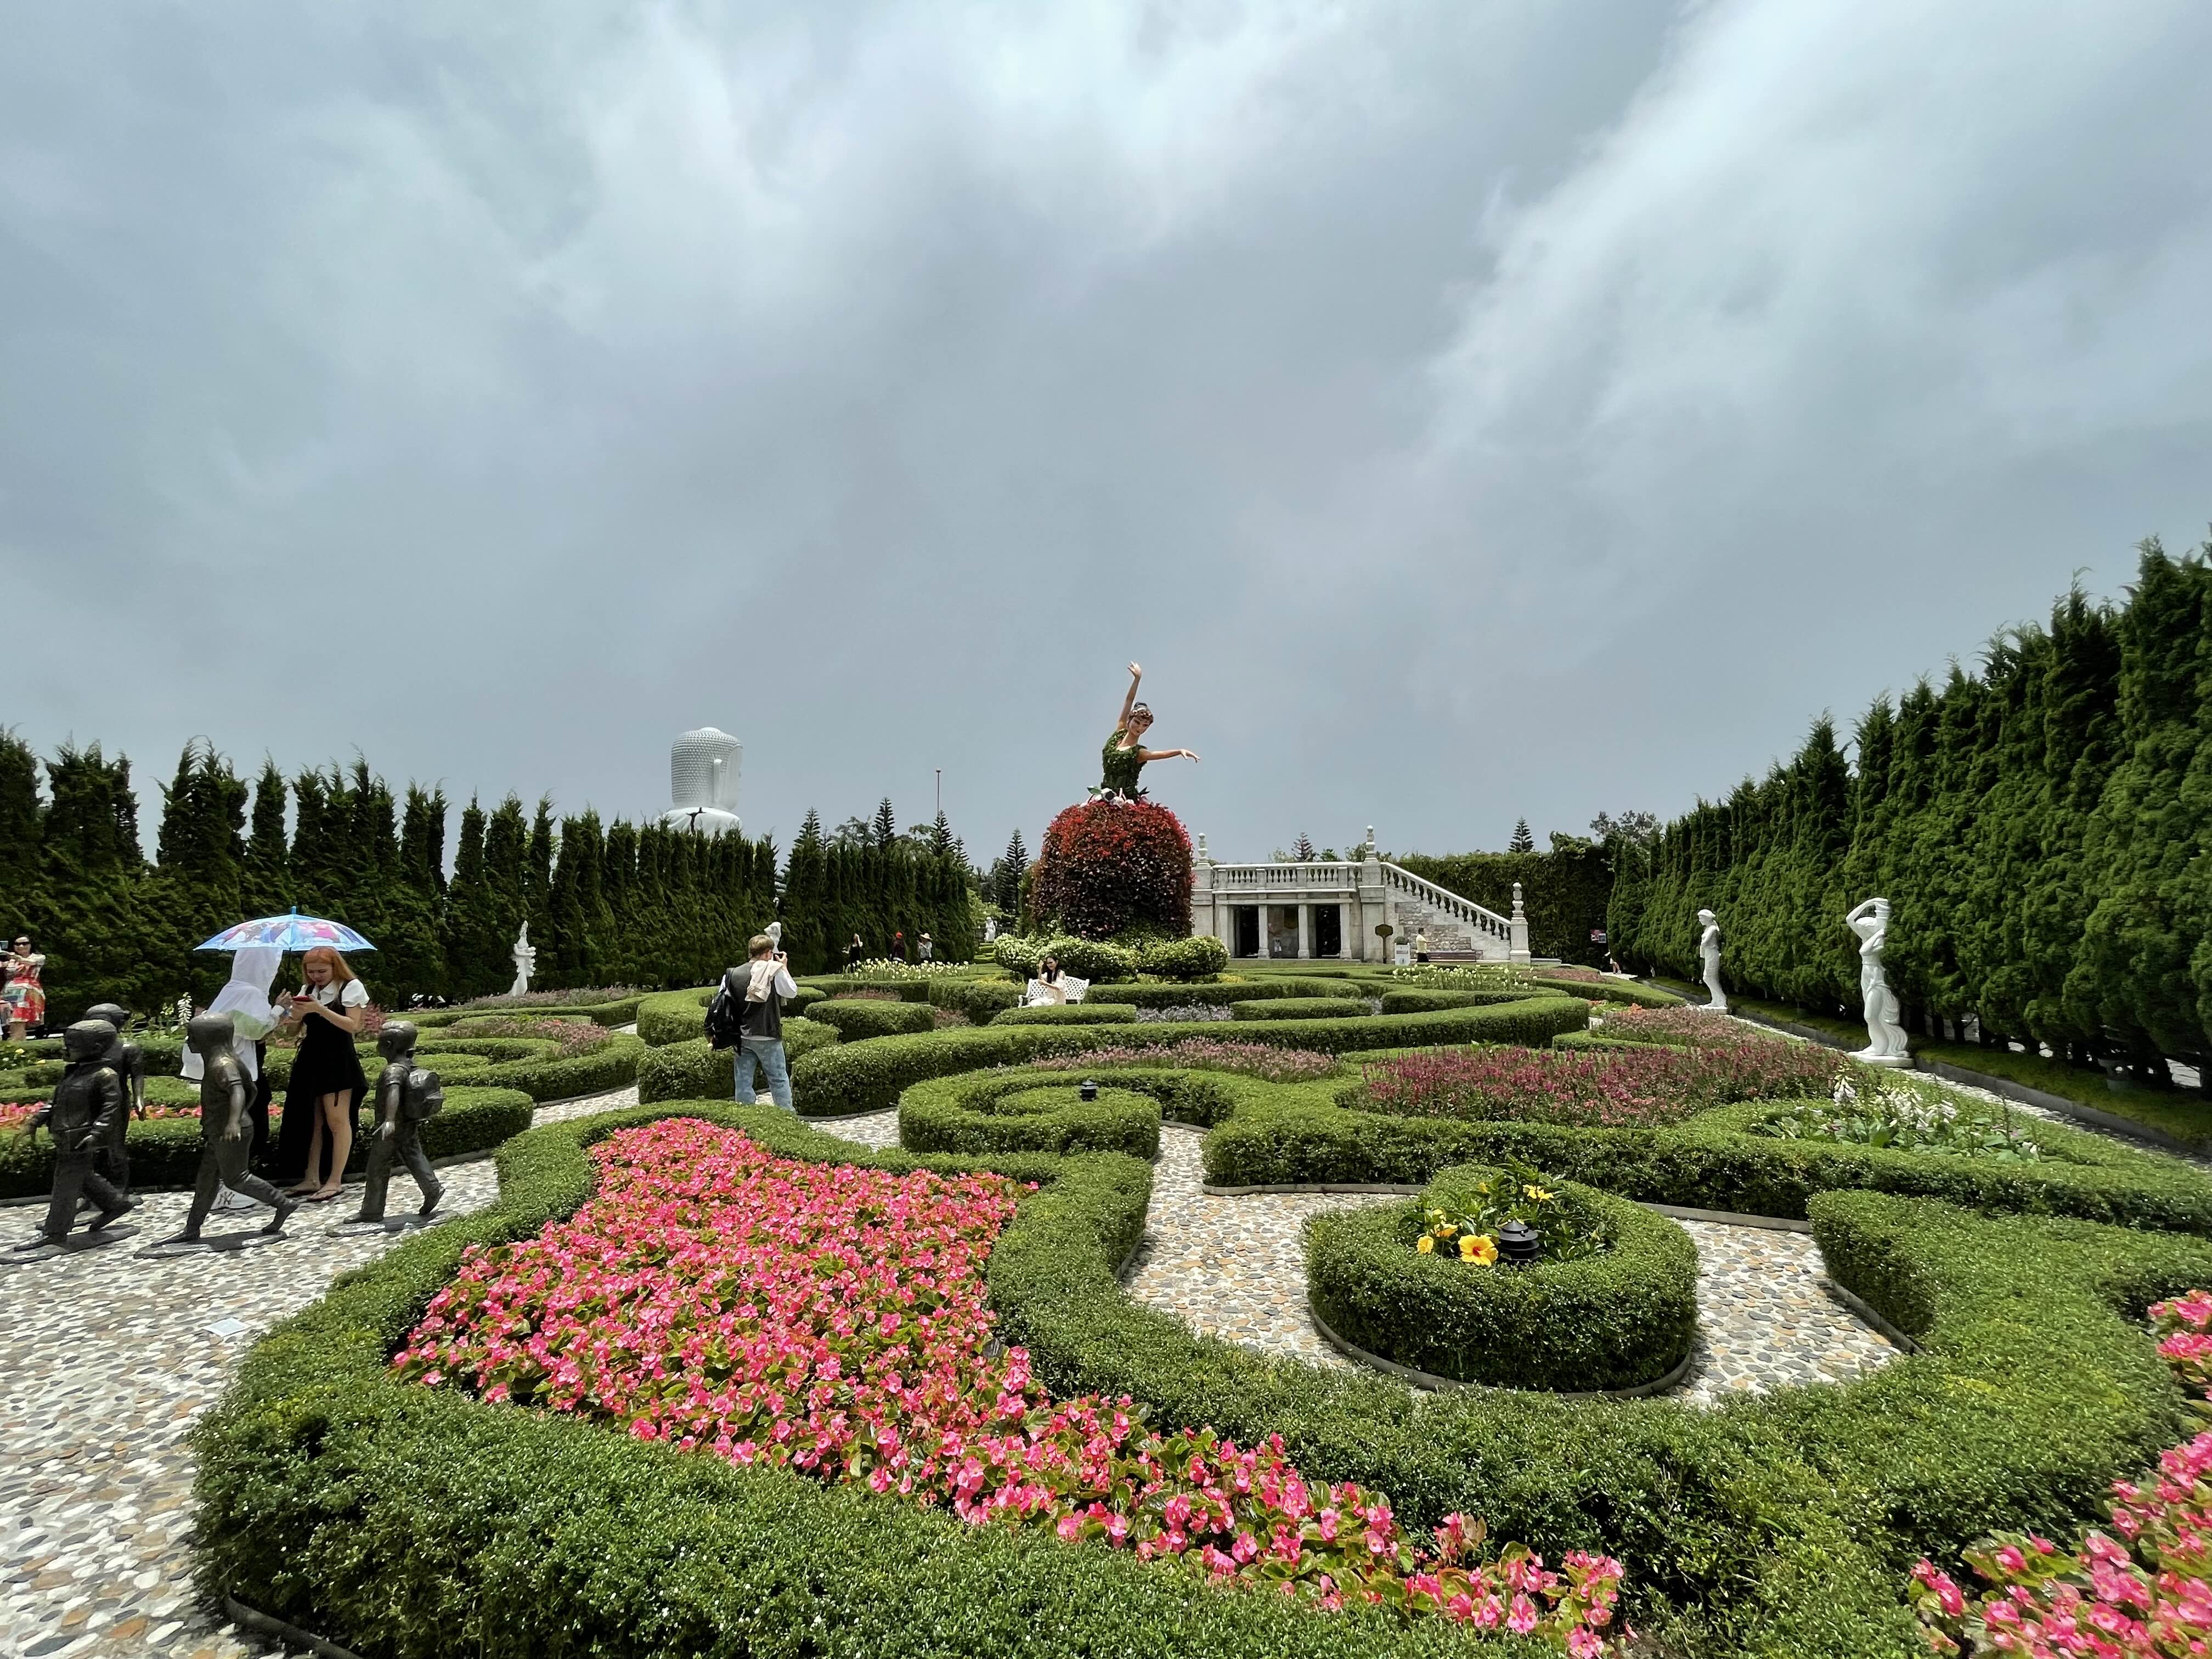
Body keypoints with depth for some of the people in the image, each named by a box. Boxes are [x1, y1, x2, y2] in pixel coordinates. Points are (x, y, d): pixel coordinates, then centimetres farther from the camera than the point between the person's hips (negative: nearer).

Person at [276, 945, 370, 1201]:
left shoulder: (351, 987, -5)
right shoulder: (307, 990, 12)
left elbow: (352, 1025, -12)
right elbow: (295, 1029, 13)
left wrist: (320, 1010, -20)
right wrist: (295, 1014, -9)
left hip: (338, 1060, -6)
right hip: (310, 1058, 6)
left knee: (337, 1120, -4)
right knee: (312, 1122, 8)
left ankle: (334, 1182, 0)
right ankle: (311, 1179, 15)